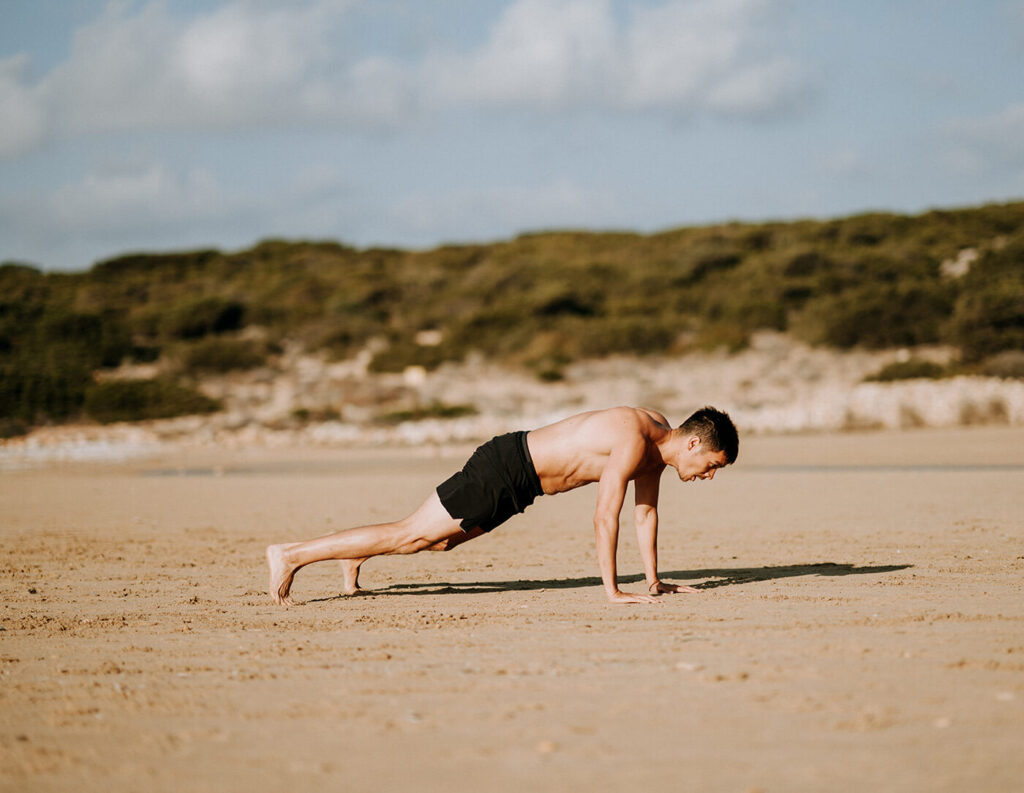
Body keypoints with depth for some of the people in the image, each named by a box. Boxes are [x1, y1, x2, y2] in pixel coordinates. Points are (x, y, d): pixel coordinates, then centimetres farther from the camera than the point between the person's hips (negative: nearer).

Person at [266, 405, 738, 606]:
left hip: (518, 472, 9)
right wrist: (611, 591, -27)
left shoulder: (659, 433, 3)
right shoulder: (634, 442, -27)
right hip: (504, 469, -9)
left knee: (443, 540, 24)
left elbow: (645, 511, 12)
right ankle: (290, 554, -3)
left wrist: (653, 580, 11)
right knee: (410, 535, -6)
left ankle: (357, 557, 43)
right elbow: (605, 517, -30)